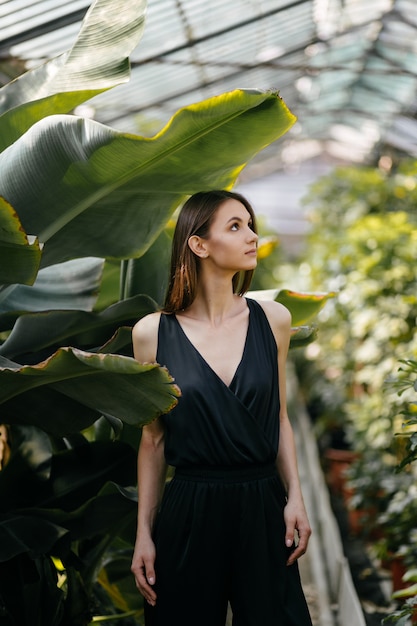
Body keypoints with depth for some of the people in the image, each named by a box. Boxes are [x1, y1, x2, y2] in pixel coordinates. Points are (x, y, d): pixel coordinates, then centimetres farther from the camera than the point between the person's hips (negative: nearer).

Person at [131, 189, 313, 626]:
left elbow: (278, 418, 9)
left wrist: (295, 498, 2)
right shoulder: (153, 333, -4)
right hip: (188, 513, -1)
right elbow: (153, 440, 2)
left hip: (263, 508, 2)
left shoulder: (272, 319, 2)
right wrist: (143, 534, 3)